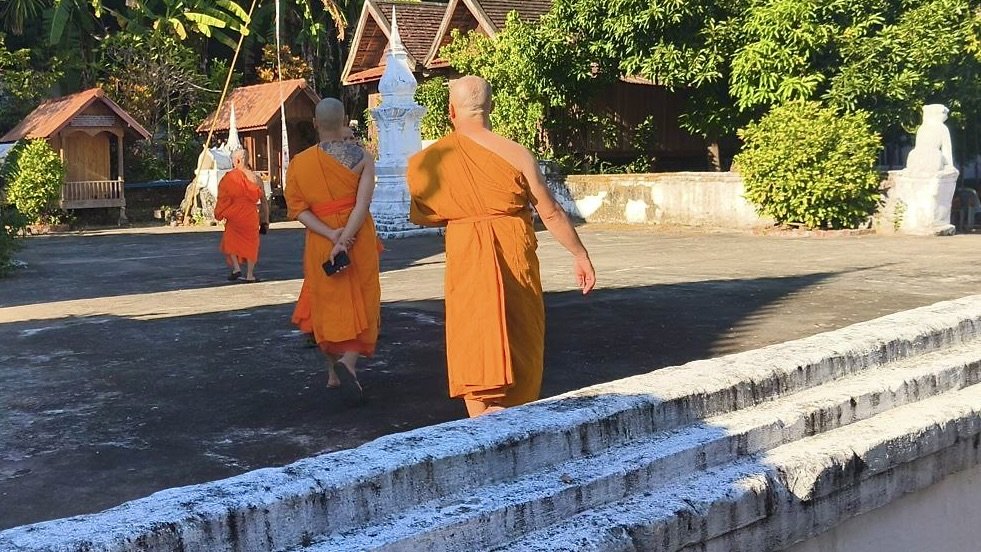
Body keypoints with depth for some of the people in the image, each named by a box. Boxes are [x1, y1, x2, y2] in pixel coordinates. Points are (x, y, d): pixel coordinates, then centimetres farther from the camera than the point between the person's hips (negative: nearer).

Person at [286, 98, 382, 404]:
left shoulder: (300, 162, -2)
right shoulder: (362, 157, -7)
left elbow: (297, 208, -8)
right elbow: (363, 203, -17)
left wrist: (330, 235, -14)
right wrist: (345, 238, -20)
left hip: (320, 242, 2)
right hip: (359, 239, -2)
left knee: (328, 303, 16)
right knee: (359, 303, 5)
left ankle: (334, 372, 25)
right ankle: (348, 362, -20)